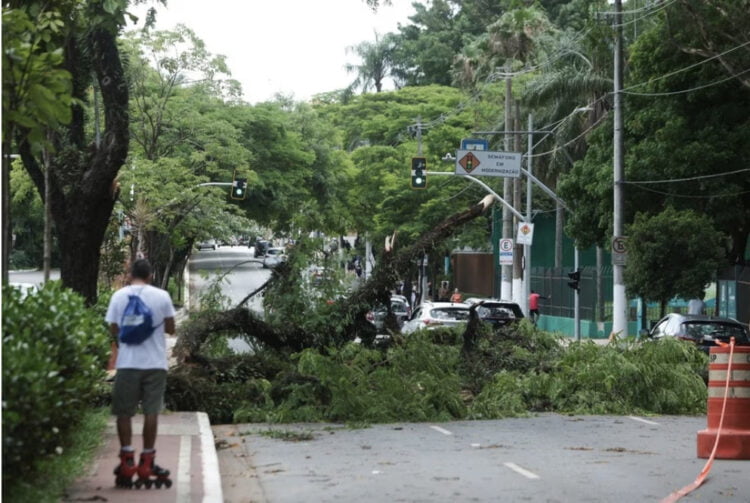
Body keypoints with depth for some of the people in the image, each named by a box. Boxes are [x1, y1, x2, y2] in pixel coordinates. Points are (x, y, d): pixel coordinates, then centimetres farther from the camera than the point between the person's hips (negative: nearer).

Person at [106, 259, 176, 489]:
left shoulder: (119, 296, 1)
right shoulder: (161, 296, -1)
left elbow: (113, 329, 4)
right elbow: (170, 329, 5)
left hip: (127, 363, 0)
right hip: (155, 363, 0)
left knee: (124, 412, 8)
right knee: (151, 412, 4)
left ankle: (127, 461, 3)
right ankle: (146, 463, 5)